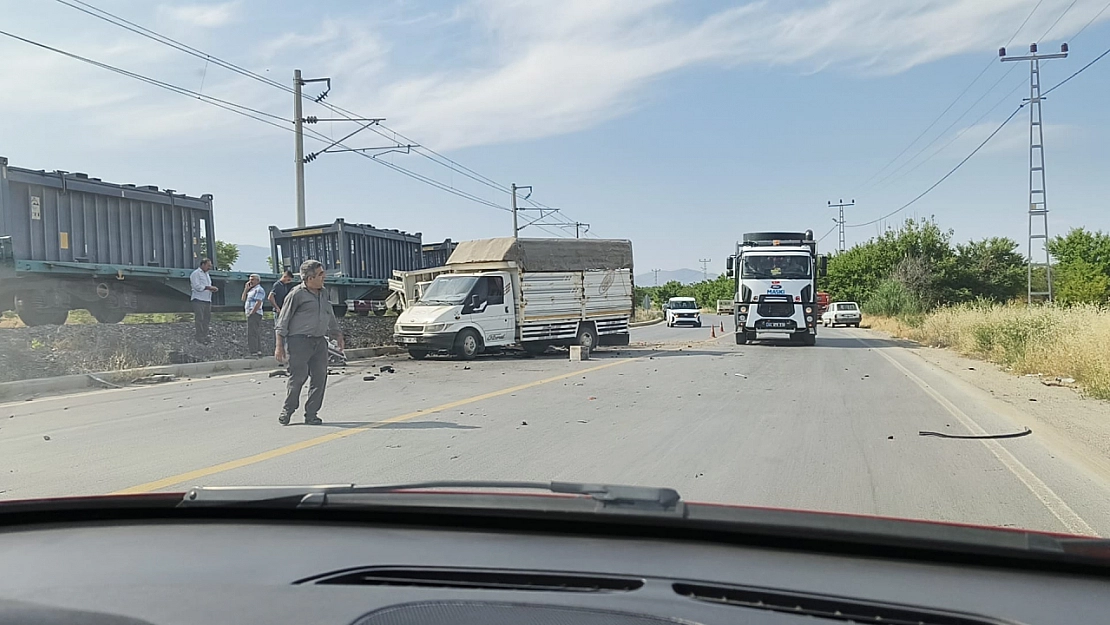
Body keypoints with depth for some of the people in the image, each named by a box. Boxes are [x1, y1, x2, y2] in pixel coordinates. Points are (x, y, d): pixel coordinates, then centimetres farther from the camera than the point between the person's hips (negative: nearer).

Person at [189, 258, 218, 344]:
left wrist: (212, 289, 7)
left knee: (207, 318, 8)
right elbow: (197, 286, -16)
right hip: (199, 300, -9)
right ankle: (200, 337, -4)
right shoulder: (196, 273, -6)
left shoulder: (206, 274, 22)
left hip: (207, 300, 9)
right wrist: (208, 287, -17)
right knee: (199, 319, -6)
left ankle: (205, 336, 15)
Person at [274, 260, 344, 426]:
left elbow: (331, 318, 29)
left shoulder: (323, 293, 16)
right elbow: (282, 322, -4)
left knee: (320, 377, 1)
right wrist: (279, 346, -8)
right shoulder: (297, 294, -5)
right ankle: (287, 411, 12)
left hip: (320, 341, 6)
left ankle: (311, 414, 9)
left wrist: (338, 335, 29)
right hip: (299, 340, -6)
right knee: (298, 377, -7)